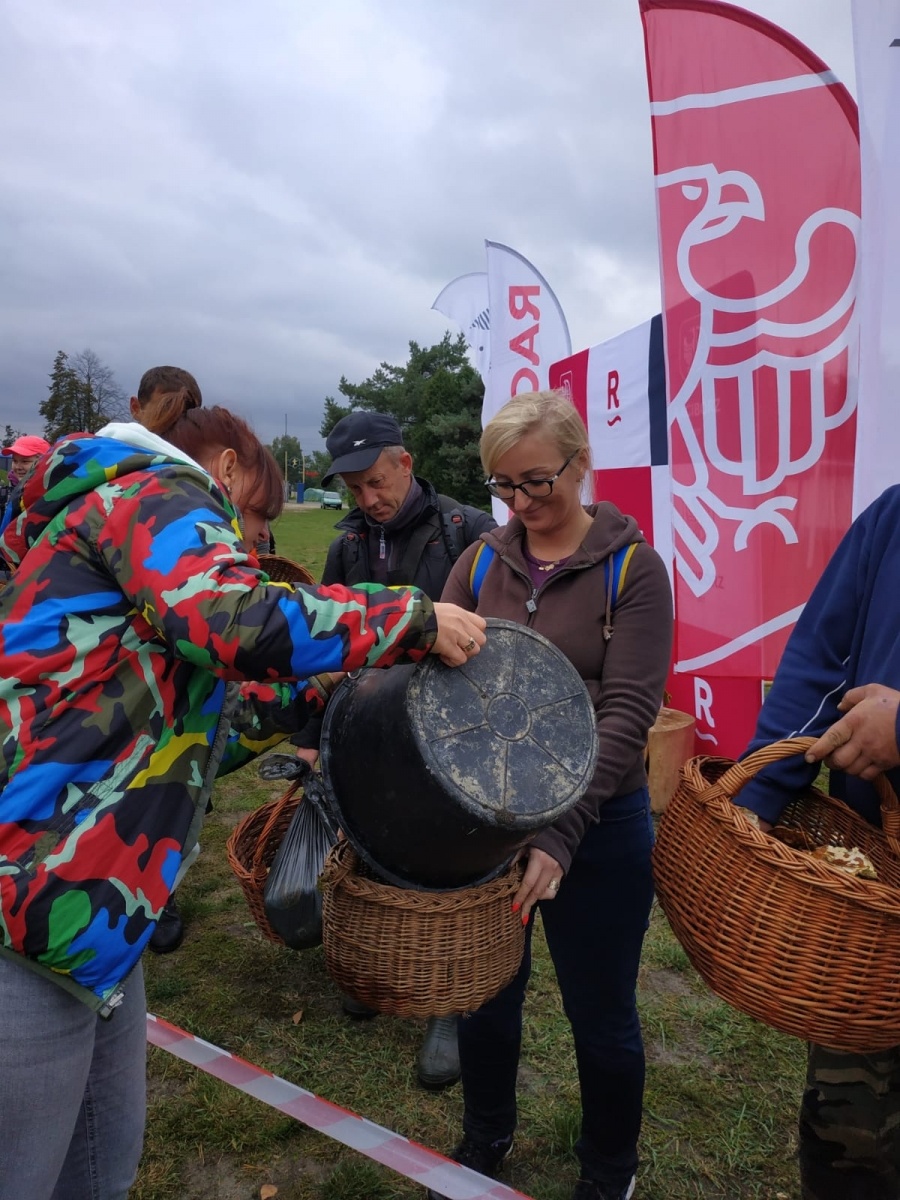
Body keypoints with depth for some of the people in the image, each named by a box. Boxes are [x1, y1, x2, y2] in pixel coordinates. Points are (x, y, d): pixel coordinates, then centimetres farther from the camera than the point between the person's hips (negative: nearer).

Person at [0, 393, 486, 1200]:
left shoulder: (122, 526, 25)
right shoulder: (155, 491, -4)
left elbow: (190, 726, 21)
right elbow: (230, 616, -27)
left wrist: (325, 689, 18)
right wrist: (417, 619, -16)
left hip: (89, 898, 10)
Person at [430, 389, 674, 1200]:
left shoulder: (632, 568, -9)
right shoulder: (482, 563, 2)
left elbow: (627, 713, -16)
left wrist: (560, 835, -25)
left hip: (599, 827, -3)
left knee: (600, 1013, 15)